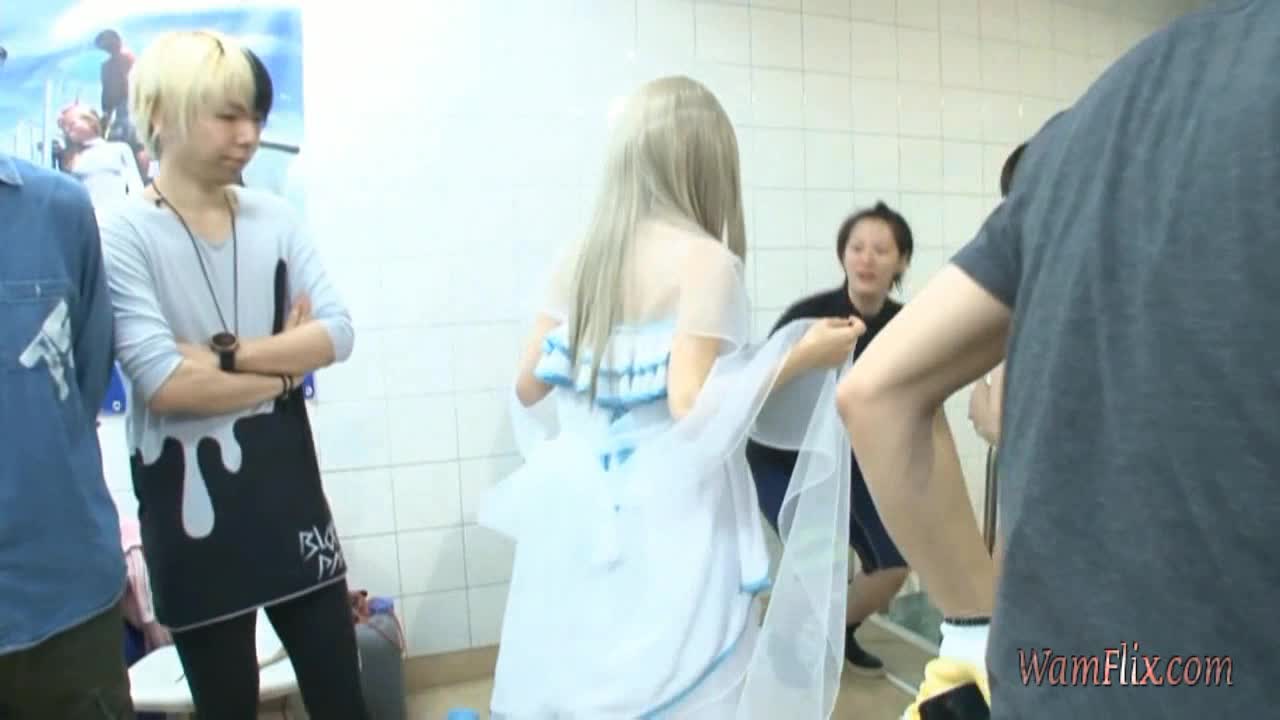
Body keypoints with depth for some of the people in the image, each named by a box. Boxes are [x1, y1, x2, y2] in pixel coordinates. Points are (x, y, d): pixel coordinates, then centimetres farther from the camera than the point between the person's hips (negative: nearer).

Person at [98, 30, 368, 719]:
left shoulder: (274, 218, 3)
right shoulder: (123, 233, -10)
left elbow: (336, 332, -6)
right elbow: (162, 383, -19)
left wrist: (226, 353, -16)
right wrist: (283, 366, -10)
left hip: (288, 488, 4)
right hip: (189, 505, -3)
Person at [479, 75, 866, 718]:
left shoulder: (579, 258, 6)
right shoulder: (706, 261, -12)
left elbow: (529, 387, 10)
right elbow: (692, 408, -19)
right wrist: (802, 357, -10)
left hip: (577, 511, 6)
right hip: (669, 523, -6)